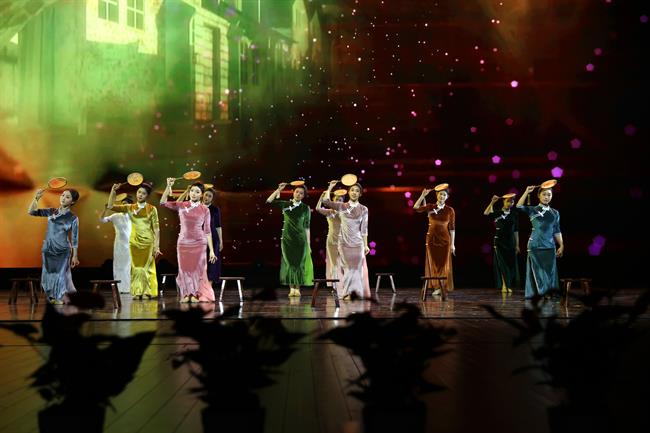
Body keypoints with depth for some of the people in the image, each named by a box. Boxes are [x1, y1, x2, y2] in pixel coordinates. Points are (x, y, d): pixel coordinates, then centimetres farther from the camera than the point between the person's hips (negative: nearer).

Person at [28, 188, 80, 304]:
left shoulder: (73, 218, -7)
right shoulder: (51, 212, 0)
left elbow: (74, 238, -4)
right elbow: (32, 212, -3)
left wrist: (75, 256, -3)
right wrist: (36, 198, -17)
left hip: (63, 251, -3)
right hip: (48, 249, 3)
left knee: (60, 274, 3)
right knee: (49, 274, 10)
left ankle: (61, 297, 21)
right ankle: (52, 297, 28)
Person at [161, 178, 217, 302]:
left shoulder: (204, 209, 0)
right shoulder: (181, 206, 4)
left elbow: (207, 231, 1)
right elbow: (163, 202, -3)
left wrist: (211, 250, -2)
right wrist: (169, 186, -13)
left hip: (199, 244, -1)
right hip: (183, 243, 1)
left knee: (197, 270, 1)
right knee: (184, 269, 6)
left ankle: (195, 295, 13)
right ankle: (186, 294, 19)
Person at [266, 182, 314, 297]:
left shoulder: (305, 208, 3)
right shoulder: (285, 204, 6)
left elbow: (307, 227, 3)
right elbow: (269, 201, 1)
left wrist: (308, 244, 0)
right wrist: (279, 190, -5)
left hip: (300, 239, -1)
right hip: (287, 238, 1)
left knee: (299, 263, -1)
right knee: (289, 263, 1)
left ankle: (297, 288, 5)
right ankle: (291, 289, 4)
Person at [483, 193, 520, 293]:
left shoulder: (514, 214, 4)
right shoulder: (497, 213, -1)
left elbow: (516, 230, 6)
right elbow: (486, 213, -20)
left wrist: (517, 245, 4)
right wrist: (492, 202, -30)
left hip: (510, 242, 2)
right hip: (499, 242, -2)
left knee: (510, 264, 3)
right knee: (502, 264, -1)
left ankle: (509, 285, 15)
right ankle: (504, 285, 6)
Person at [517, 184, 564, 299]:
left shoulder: (555, 213, 10)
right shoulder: (533, 210, 1)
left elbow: (557, 231, 13)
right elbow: (519, 207, -15)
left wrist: (561, 245, 6)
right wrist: (527, 192, -17)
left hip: (549, 246, 3)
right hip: (535, 246, -3)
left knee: (550, 272, 2)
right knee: (537, 272, 0)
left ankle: (548, 295, 8)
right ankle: (533, 294, 8)